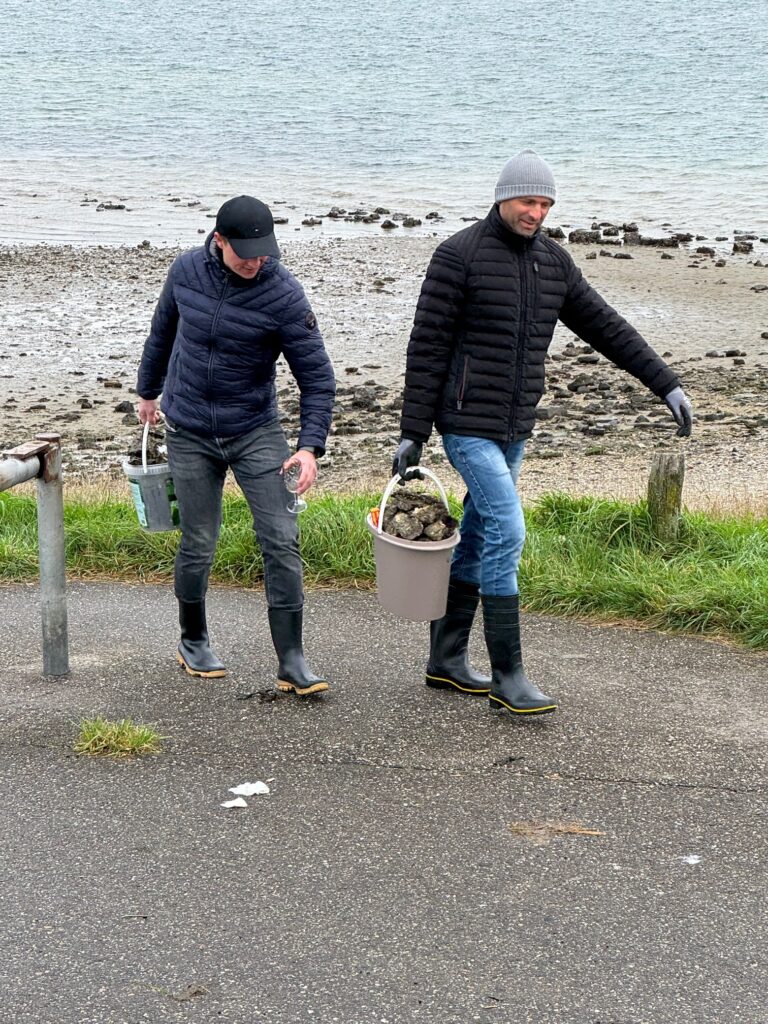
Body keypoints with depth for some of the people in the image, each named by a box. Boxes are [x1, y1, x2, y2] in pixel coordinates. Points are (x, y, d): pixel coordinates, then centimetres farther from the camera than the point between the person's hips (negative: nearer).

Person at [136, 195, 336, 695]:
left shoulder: (284, 293, -15)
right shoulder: (187, 270, -6)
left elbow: (317, 376, -11)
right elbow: (162, 332, 14)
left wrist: (311, 446, -22)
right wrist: (149, 391, 26)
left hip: (256, 431, -1)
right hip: (190, 434, 1)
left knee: (282, 541, -10)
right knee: (199, 546, 5)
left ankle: (292, 661, -3)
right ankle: (194, 641, 29)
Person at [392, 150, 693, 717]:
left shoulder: (553, 261, 8)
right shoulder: (460, 255, -11)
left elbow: (605, 327, 13)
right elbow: (427, 347, -11)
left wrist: (667, 384, 8)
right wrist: (413, 433, -12)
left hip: (514, 428, 7)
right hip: (467, 425, -7)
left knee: (477, 540, 13)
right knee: (506, 532, -14)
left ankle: (446, 659, 24)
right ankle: (508, 675, -8)